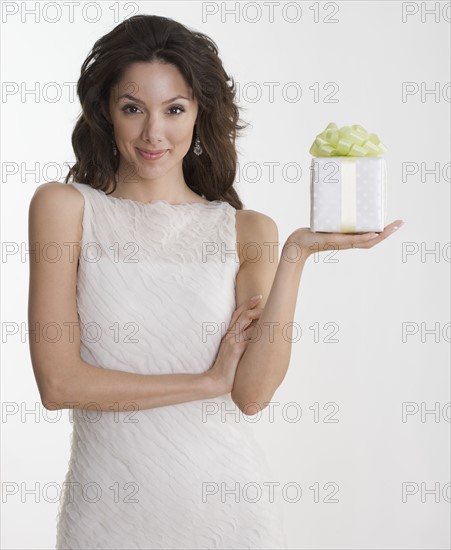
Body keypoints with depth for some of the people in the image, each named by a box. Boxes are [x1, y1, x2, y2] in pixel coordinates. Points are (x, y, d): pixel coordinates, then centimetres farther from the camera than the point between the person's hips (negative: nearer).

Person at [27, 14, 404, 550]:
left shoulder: (247, 232, 1)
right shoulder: (64, 206, -4)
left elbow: (253, 393, -10)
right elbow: (59, 382, -11)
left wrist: (296, 254, -17)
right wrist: (209, 381, -8)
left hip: (229, 505, 1)